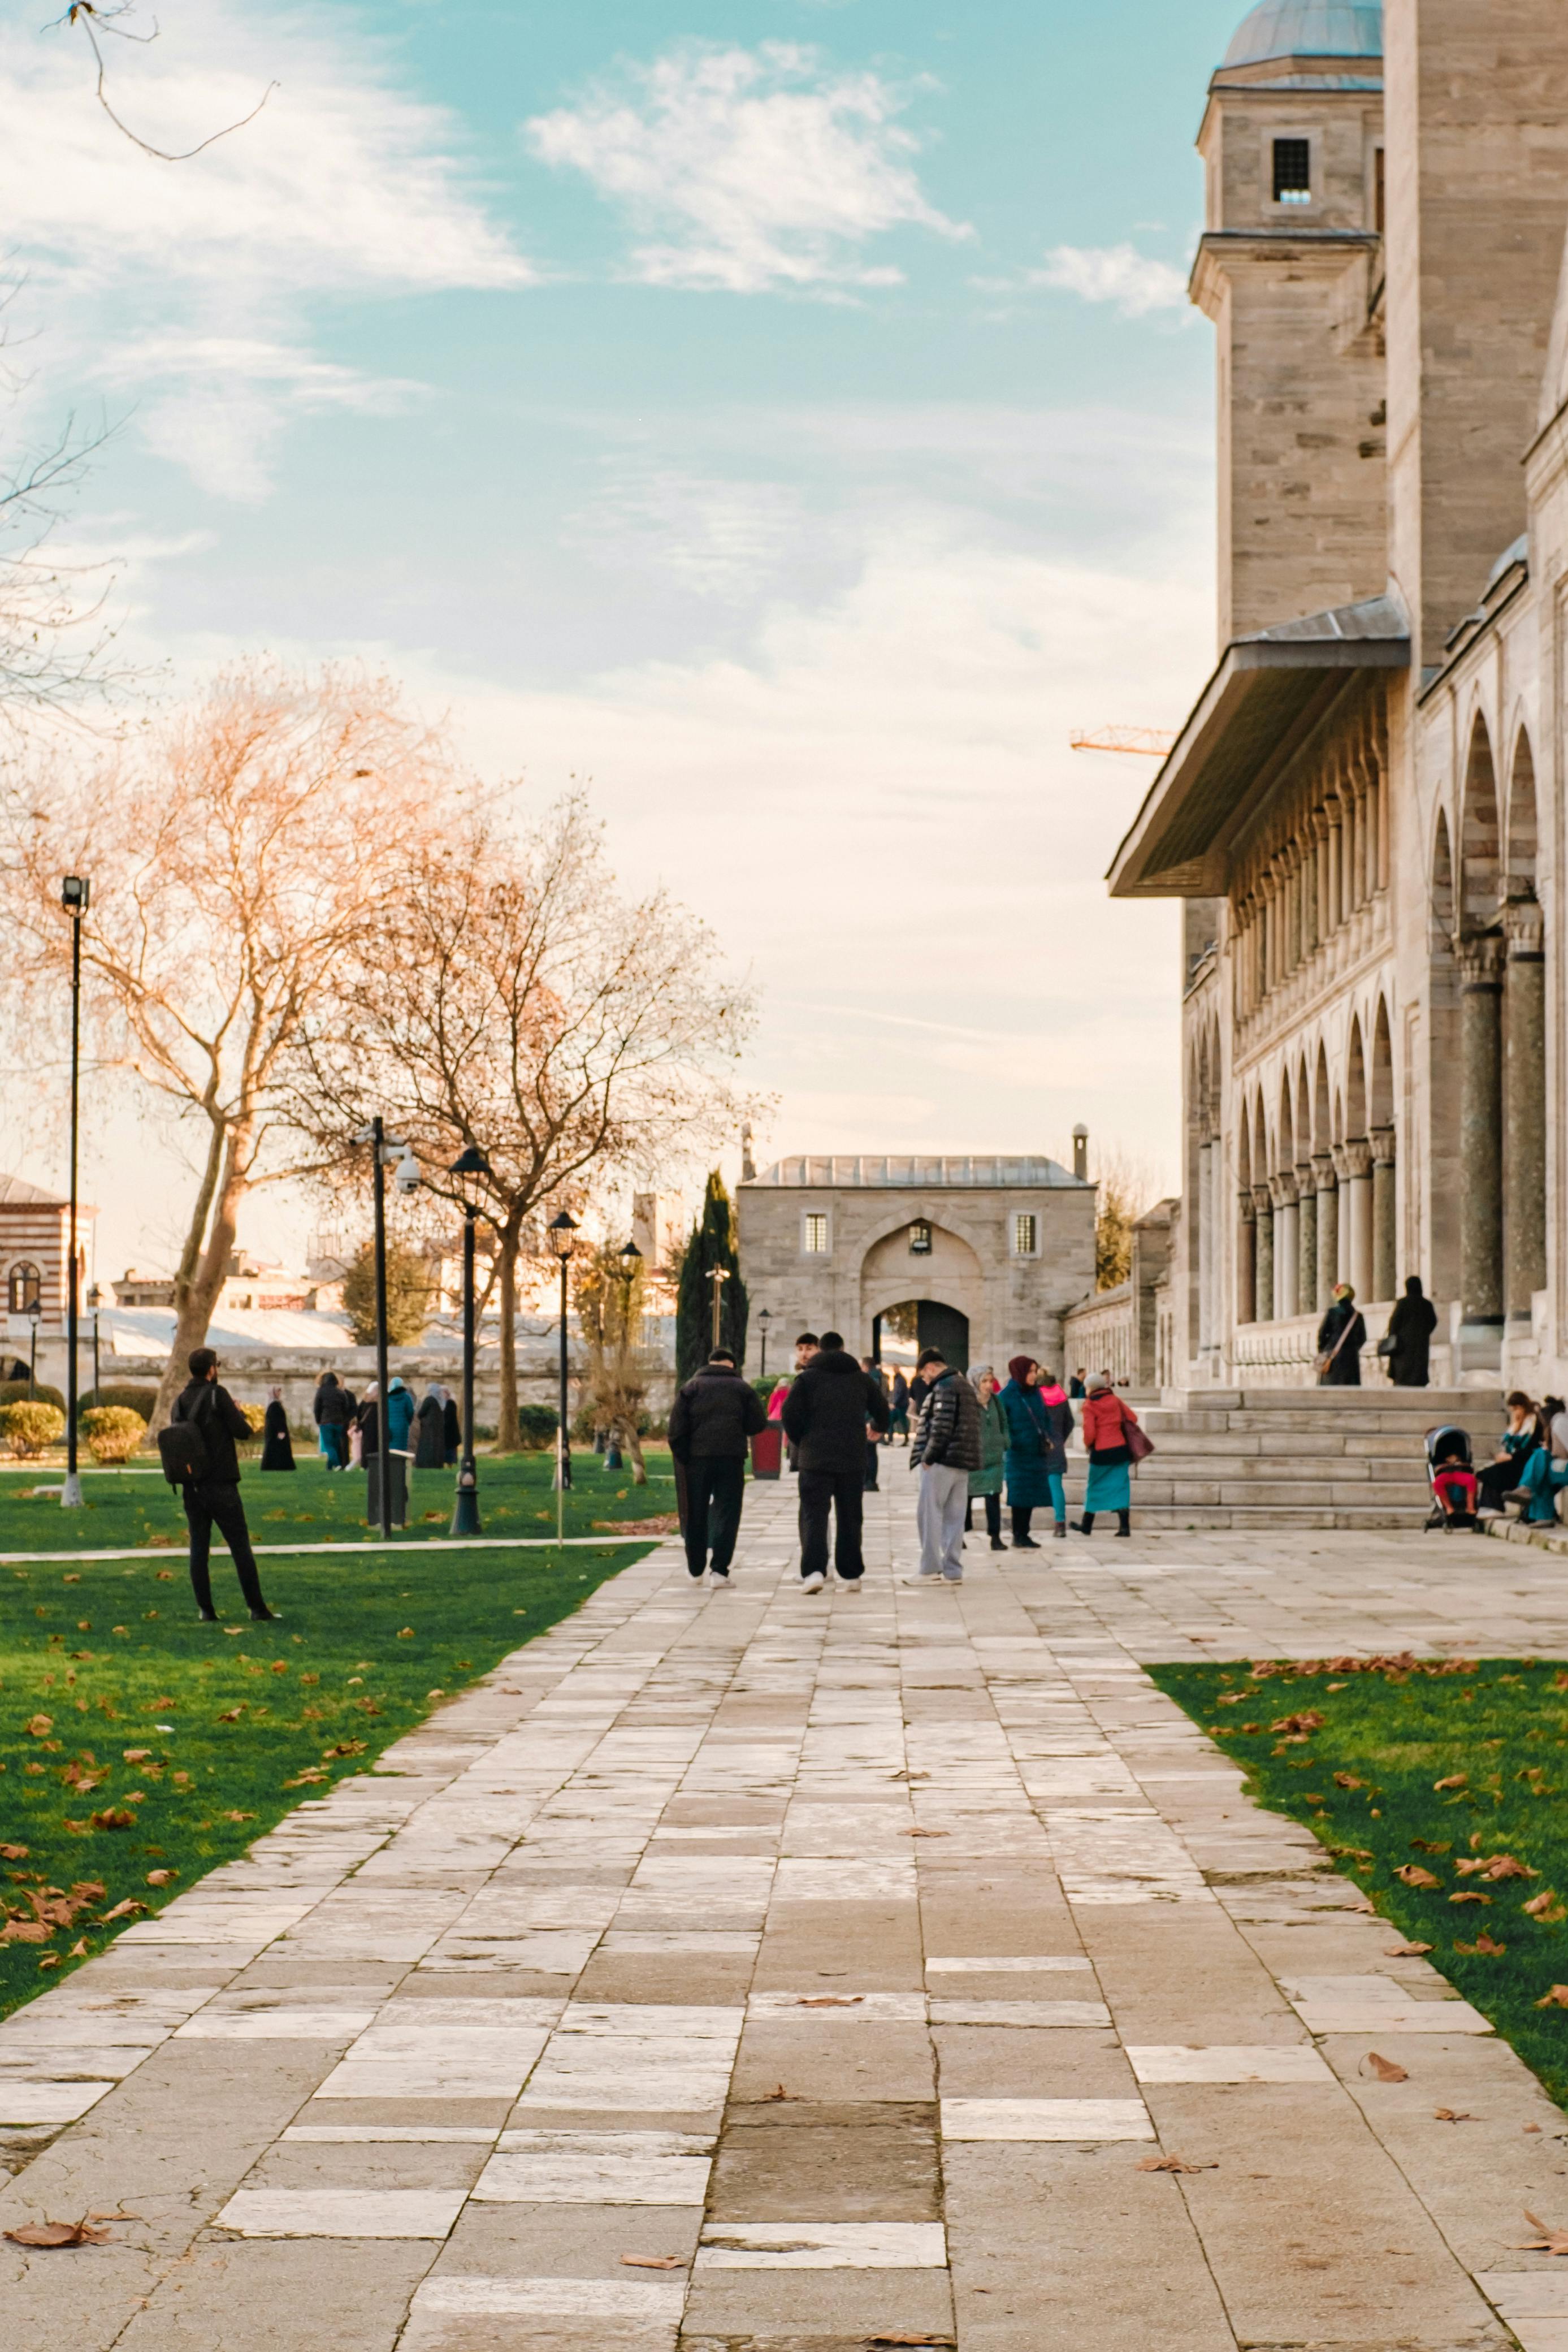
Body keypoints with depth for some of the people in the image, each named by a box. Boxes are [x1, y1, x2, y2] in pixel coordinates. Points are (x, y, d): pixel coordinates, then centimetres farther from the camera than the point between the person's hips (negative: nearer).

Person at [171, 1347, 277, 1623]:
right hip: (221, 1484, -5)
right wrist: (238, 1412, 7)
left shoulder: (180, 1401, 8)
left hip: (191, 1487, 5)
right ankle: (257, 1608, 1)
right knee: (240, 1547, 0)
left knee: (199, 1549, 7)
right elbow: (243, 1432, -12)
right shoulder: (217, 1395, -9)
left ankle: (205, 1610, 4)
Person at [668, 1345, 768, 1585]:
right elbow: (759, 1424, 3)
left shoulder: (691, 1387, 9)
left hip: (698, 1458, 1)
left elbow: (676, 1428, 1)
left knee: (696, 1515, 12)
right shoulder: (743, 1388, 9)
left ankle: (696, 1571, 19)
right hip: (732, 1457, -1)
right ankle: (719, 1570, -10)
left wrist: (683, 1458, 6)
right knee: (726, 1514, 1)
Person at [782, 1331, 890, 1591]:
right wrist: (879, 1429, 40)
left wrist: (800, 1442, 8)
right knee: (849, 1517, 12)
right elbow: (882, 1412, 17)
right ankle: (851, 1575, 15)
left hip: (815, 1459, -3)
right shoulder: (861, 1379, 9)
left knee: (814, 1514, -3)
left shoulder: (806, 1378, -2)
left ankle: (814, 1570, -20)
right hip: (853, 1460, 3)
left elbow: (790, 1414, -9)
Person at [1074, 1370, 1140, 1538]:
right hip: (1120, 1448, 3)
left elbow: (1089, 1432, -14)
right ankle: (1125, 1526, -5)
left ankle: (1087, 1525, 21)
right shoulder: (1114, 1400, 6)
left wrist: (1087, 1444, 6)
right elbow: (1133, 1418, 6)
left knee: (1094, 1487, 11)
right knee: (1121, 1486, 4)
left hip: (1101, 1452, -3)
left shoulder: (1089, 1406, -7)